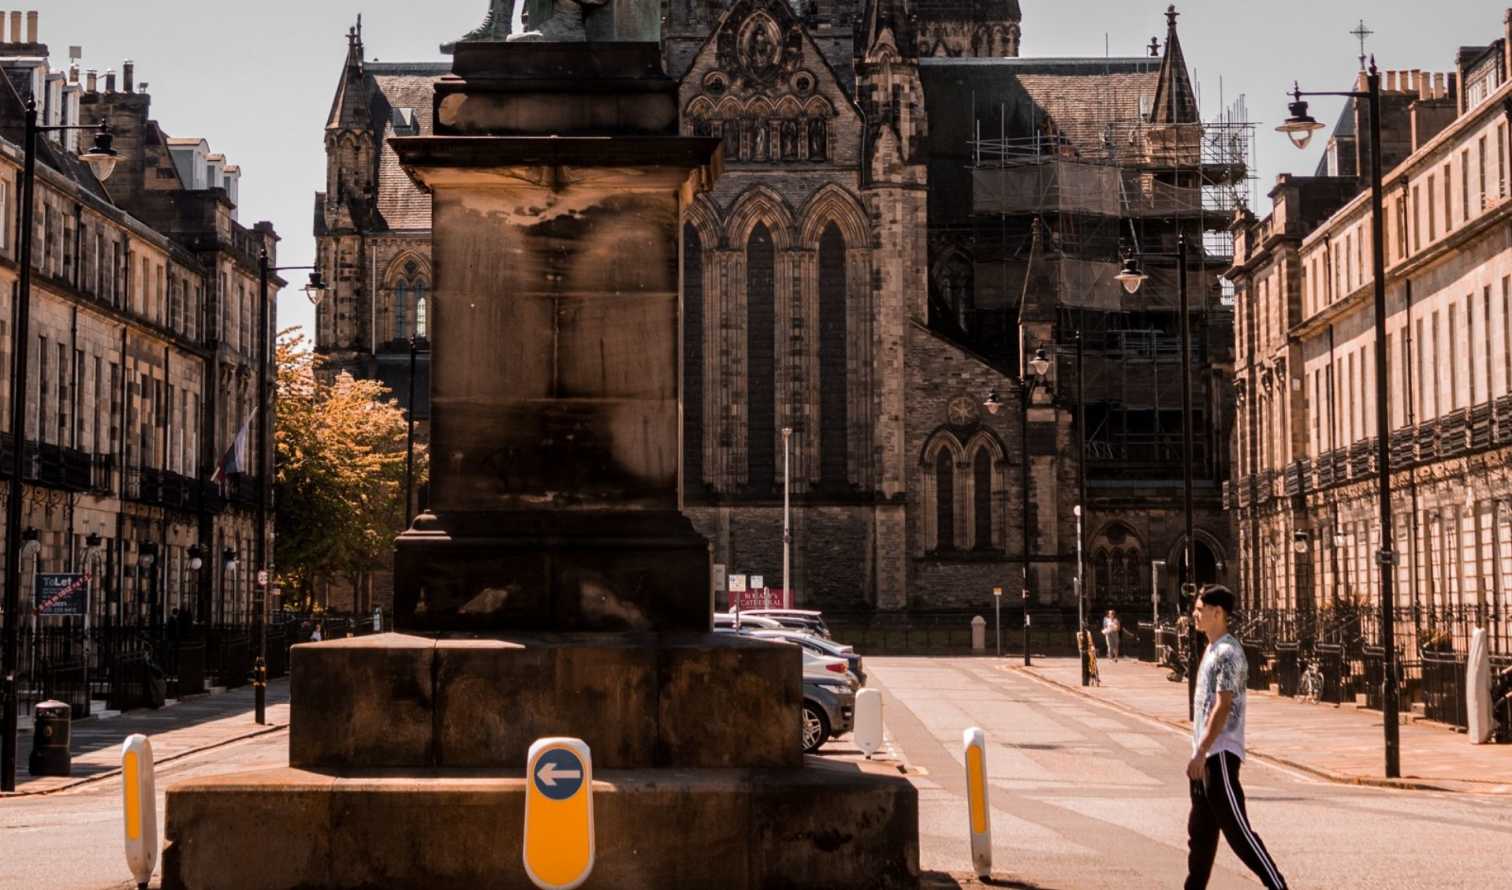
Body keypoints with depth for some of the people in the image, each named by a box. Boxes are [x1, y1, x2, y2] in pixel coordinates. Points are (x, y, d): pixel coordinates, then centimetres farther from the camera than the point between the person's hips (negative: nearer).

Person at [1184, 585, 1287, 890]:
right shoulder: (1212, 650, 16)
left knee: (1237, 830, -9)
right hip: (1207, 756, 10)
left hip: (1220, 753, -10)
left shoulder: (1227, 653, -15)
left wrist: (1201, 751, -23)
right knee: (1200, 832, 13)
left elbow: (1223, 707, -20)